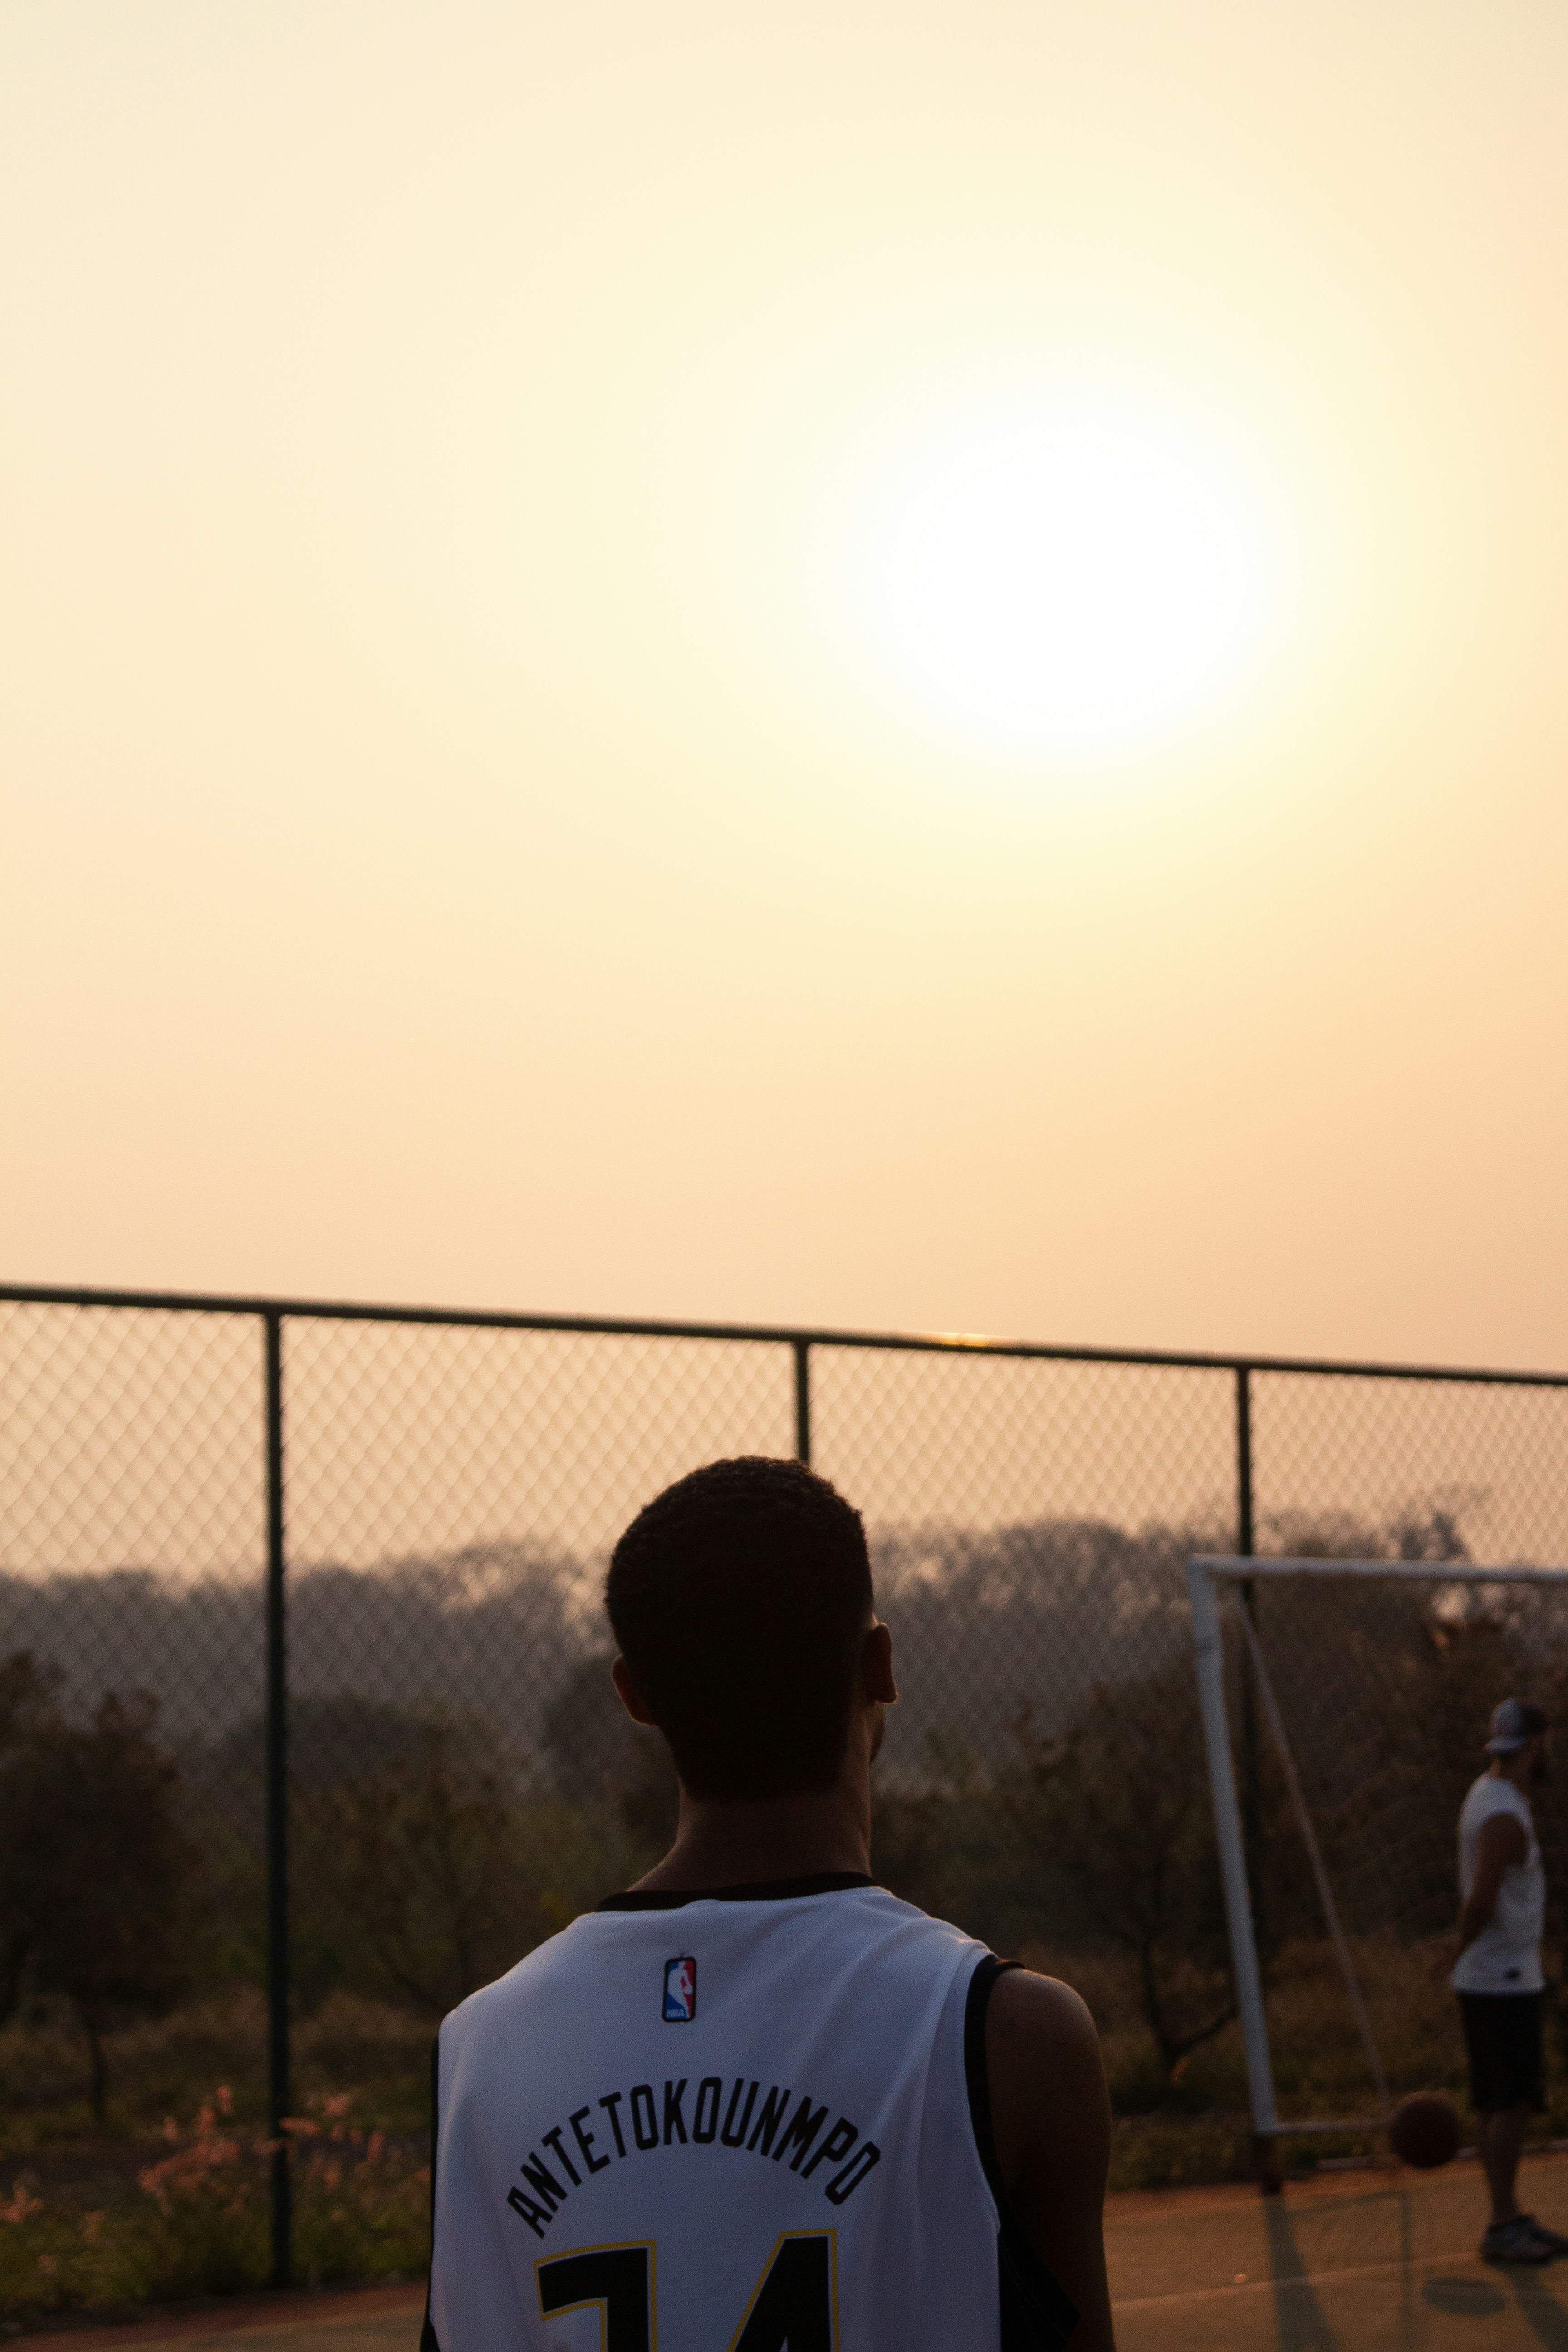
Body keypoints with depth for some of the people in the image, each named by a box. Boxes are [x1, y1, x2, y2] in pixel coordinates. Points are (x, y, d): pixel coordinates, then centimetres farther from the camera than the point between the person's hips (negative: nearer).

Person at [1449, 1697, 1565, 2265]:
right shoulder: (1503, 1816, -20)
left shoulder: (1486, 1795, 12)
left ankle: (1511, 2220, 16)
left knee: (1498, 2104, 11)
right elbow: (1480, 1902, -27)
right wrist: (1463, 1950, -10)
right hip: (1503, 1982, -10)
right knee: (1512, 2103, -7)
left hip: (1497, 1980, 10)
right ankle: (1503, 2227, -6)